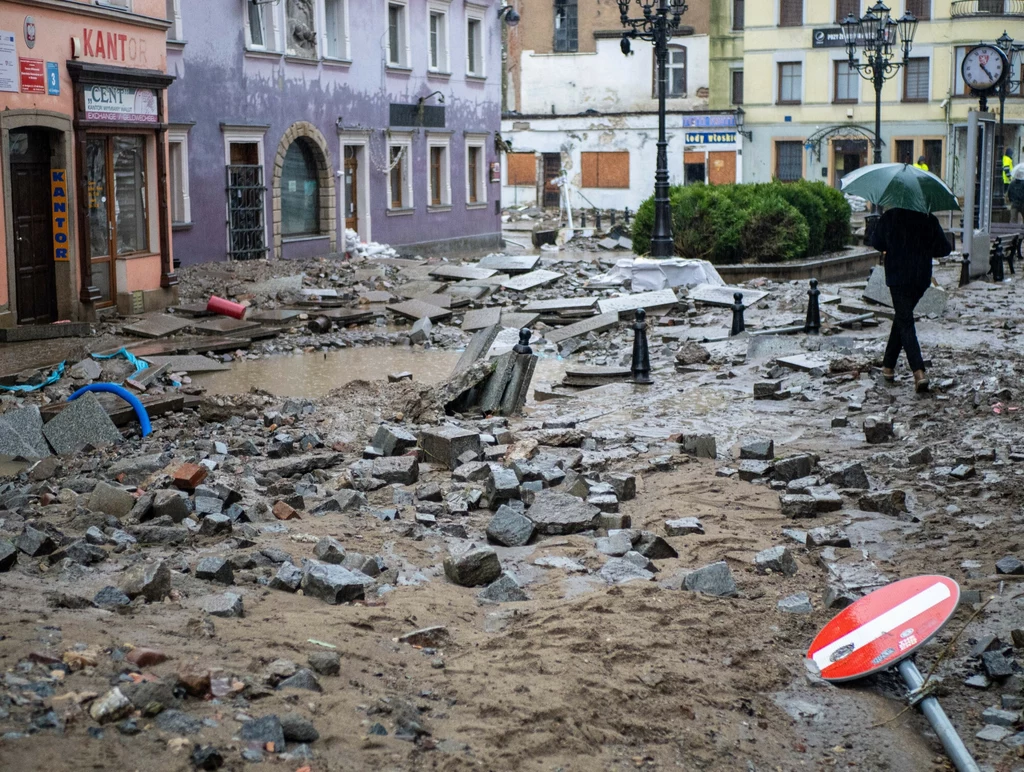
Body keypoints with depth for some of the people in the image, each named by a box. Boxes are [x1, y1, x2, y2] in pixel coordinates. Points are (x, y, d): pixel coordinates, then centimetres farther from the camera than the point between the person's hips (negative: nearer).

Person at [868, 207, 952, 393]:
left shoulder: (890, 217, -6)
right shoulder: (930, 220, 0)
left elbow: (876, 242, 2)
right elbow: (944, 249, 0)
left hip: (898, 278, -3)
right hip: (921, 278, 3)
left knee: (905, 323, -7)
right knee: (902, 318, 21)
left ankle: (919, 372, -24)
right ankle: (889, 365, 28)